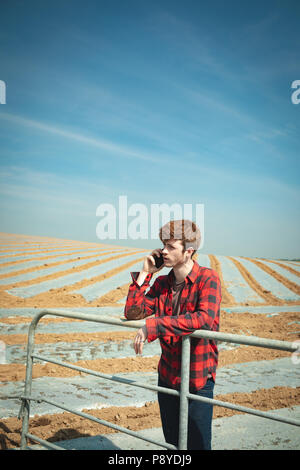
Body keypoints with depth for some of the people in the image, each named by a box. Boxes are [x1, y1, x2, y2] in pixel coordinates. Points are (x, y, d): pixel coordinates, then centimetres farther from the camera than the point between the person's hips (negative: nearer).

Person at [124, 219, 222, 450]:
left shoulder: (208, 278, -16)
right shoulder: (162, 283, 2)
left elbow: (205, 318, -33)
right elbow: (132, 312, -2)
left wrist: (154, 325, -37)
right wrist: (144, 273, -8)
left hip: (198, 380, -6)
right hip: (167, 376, 6)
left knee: (198, 444, 6)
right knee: (172, 443, 21)